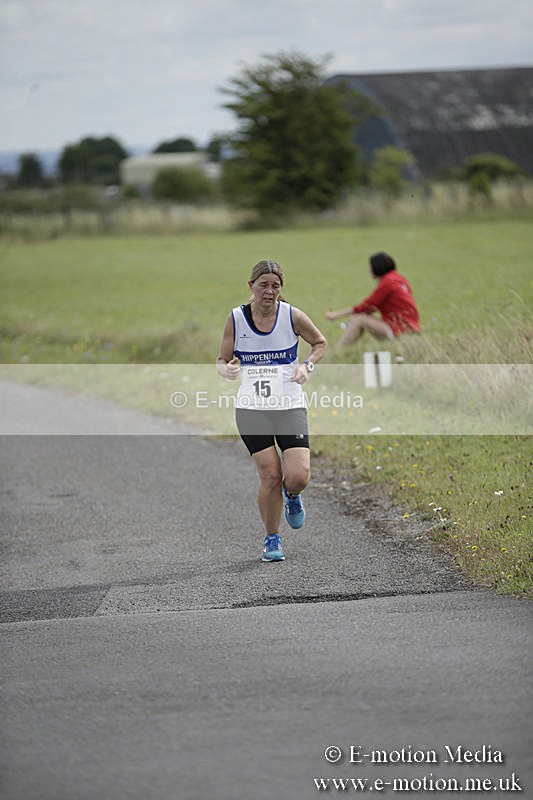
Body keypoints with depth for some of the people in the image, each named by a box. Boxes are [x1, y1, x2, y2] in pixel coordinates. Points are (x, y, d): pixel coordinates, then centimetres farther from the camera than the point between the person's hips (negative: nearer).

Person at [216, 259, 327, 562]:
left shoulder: (293, 316, -5)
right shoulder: (236, 318, -2)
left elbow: (320, 343, 12)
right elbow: (222, 360, 6)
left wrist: (307, 365, -7)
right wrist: (227, 369, -17)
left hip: (291, 407, 0)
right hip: (252, 409, 0)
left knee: (298, 477, -13)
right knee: (270, 475, -8)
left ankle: (292, 497, 26)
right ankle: (272, 539, 14)